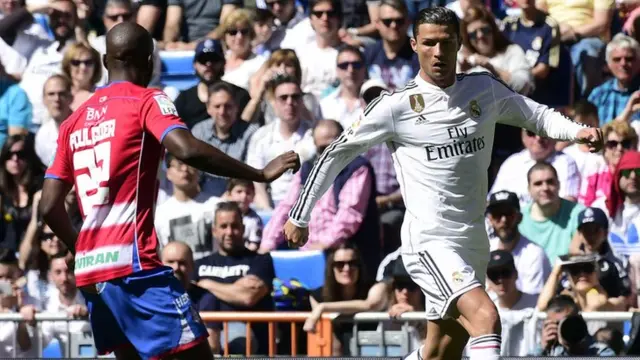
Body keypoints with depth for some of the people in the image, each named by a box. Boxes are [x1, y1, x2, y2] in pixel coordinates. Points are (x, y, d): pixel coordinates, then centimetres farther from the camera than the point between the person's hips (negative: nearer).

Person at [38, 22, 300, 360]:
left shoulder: (75, 120, 18)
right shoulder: (146, 100, -1)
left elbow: (50, 207, 16)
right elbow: (188, 150, -20)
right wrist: (261, 174, -14)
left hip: (88, 268, 7)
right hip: (132, 261, -7)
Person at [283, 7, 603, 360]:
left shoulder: (484, 89, 7)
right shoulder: (396, 105, -5)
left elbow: (536, 115, 18)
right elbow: (337, 153, 3)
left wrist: (577, 131, -4)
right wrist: (299, 216, 7)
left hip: (473, 240, 6)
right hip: (430, 241, -6)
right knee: (485, 316, -27)